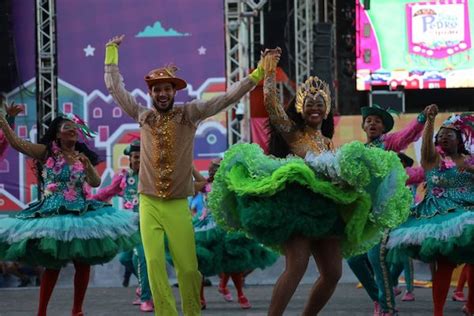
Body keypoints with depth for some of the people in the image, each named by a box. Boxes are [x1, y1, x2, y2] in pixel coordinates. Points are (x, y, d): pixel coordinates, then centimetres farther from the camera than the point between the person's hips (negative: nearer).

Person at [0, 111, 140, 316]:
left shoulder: (83, 157, 12)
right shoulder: (47, 152, 1)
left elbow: (96, 183, 2)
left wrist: (87, 165, -15)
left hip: (80, 213, 4)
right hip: (52, 214, -4)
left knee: (83, 263, 2)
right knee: (53, 265, -6)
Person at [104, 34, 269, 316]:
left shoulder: (190, 114, 2)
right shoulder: (143, 116, 6)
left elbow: (227, 97, 0)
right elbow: (115, 88, 13)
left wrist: (257, 75, -5)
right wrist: (112, 52, 17)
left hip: (178, 205, -1)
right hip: (149, 204, 1)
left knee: (188, 268, -4)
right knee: (155, 267, -5)